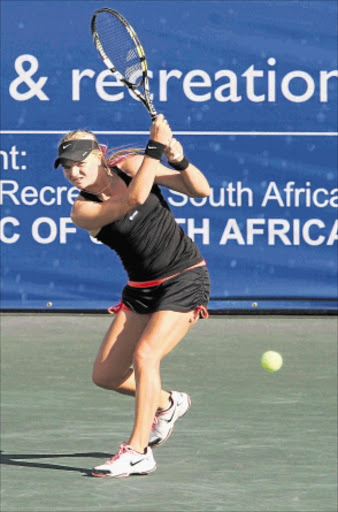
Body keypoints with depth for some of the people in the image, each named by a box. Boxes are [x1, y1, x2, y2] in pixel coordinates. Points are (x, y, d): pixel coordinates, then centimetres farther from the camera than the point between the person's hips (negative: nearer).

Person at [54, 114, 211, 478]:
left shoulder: (130, 166, -9)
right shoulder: (83, 210, -12)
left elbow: (200, 190, -7)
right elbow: (132, 199, -29)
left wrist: (179, 161, -26)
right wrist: (156, 147, -29)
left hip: (184, 280, -4)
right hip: (141, 289, 4)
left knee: (144, 355, -23)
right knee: (105, 375, 2)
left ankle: (137, 452, -19)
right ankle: (167, 403, 31)